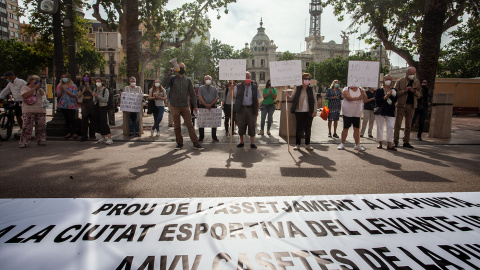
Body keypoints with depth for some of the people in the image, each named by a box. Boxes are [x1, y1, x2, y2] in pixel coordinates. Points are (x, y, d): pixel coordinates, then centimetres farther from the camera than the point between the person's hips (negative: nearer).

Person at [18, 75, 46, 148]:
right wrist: (34, 88, -11)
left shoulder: (40, 89, 22)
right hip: (29, 110, -4)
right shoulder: (24, 88, 9)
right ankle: (23, 142, -6)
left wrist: (39, 88, -3)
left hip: (41, 110, 4)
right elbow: (25, 95, -12)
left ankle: (41, 140, 10)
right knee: (27, 126, -10)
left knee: (41, 126, 1)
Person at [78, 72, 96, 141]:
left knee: (92, 119, 2)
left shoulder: (92, 86, 6)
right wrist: (83, 91, -8)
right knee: (84, 119, -3)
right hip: (84, 103, 1)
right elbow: (79, 96, 8)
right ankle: (84, 136, -1)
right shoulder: (82, 86, 12)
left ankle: (92, 134, 14)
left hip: (91, 102, -1)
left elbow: (94, 95, -3)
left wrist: (89, 89, -15)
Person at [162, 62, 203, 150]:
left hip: (185, 106, 1)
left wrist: (194, 106, 11)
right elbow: (164, 84, -14)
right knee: (177, 126, 6)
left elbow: (192, 94, 14)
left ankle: (196, 143, -2)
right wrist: (169, 73, -18)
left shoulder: (187, 80, 12)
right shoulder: (172, 78, 5)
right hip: (175, 106, -1)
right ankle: (179, 143, 18)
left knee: (190, 125, -3)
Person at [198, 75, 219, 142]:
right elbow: (200, 97, -4)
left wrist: (210, 104, -9)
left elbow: (216, 98, 4)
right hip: (202, 106, -1)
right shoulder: (201, 88, 6)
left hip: (212, 106, 1)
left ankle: (214, 137, 9)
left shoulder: (214, 88, 11)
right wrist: (206, 105, -15)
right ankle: (201, 137, 10)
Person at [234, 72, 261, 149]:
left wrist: (257, 110, 5)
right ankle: (241, 142, 18)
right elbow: (233, 96, -2)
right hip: (241, 109, 0)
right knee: (241, 126, 4)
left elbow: (257, 100, 9)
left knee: (252, 126, 0)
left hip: (251, 109, 0)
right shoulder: (238, 87, 6)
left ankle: (252, 143, 9)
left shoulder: (255, 87, 8)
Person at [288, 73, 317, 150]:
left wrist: (315, 111, -3)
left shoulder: (311, 89, 6)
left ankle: (307, 144, 16)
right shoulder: (297, 88, 4)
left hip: (309, 112, 1)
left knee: (308, 128, 4)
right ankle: (297, 144, 11)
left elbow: (315, 100, 6)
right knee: (299, 128, 0)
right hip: (299, 112, -1)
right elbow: (292, 98, 3)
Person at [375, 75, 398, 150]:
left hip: (390, 112, 1)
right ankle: (380, 143, 11)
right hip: (380, 110, -1)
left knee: (390, 127, -7)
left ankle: (389, 144, -4)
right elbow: (377, 100, -10)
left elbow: (395, 101, -1)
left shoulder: (393, 91, 10)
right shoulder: (379, 90, 5)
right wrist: (386, 97, -17)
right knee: (379, 127, 2)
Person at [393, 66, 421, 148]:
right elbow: (395, 93, -4)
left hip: (411, 105, 4)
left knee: (408, 125, 7)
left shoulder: (417, 81, 12)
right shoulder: (400, 81, 0)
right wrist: (405, 90, -17)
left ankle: (406, 142, 14)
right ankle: (395, 141, 3)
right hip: (401, 105, -4)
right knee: (398, 124, -4)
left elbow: (420, 94, 13)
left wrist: (415, 92, -8)